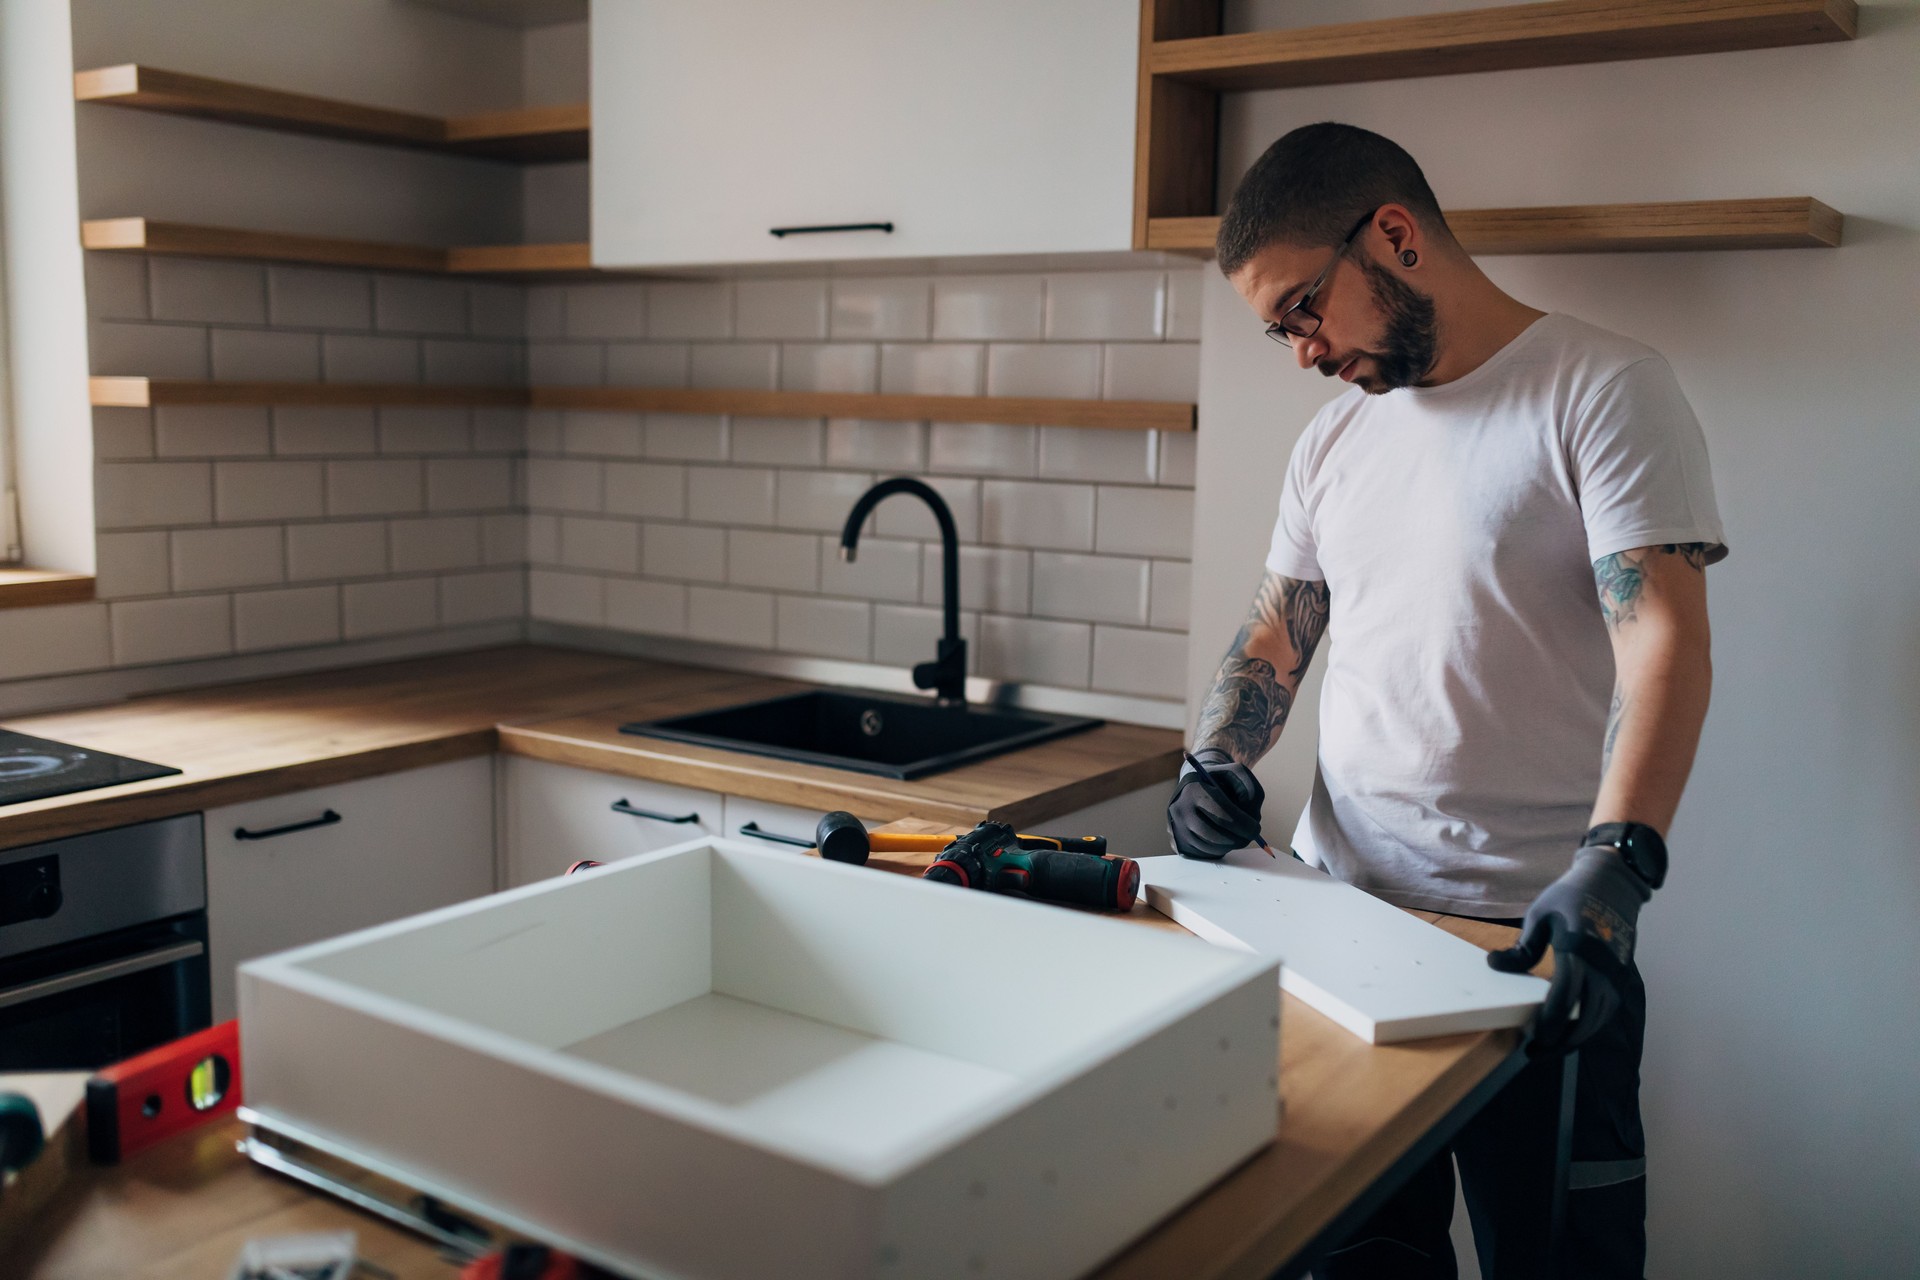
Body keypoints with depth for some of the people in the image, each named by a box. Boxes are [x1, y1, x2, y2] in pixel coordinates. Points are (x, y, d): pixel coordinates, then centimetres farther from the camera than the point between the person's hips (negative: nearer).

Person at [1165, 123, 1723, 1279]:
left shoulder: (1603, 389, -8)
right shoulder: (1335, 439, 13)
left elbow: (1664, 640, -18)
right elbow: (1275, 637, 17)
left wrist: (1614, 862, -31)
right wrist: (1215, 764, -2)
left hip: (1537, 936, -5)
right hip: (1339, 906, 6)